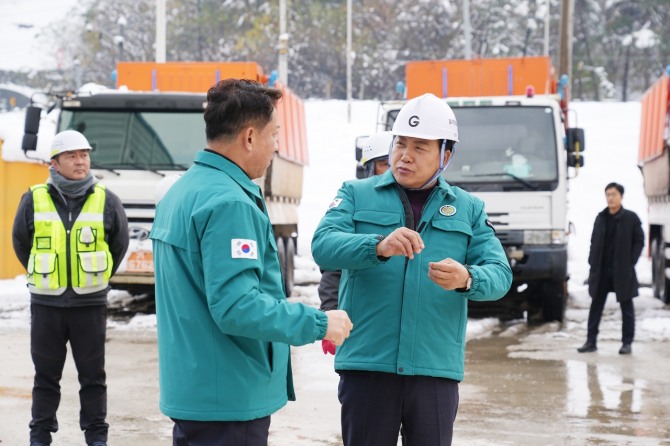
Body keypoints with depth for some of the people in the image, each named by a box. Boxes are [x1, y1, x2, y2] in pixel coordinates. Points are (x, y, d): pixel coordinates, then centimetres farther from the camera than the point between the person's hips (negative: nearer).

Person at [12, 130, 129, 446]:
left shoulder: (106, 201, -1)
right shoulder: (34, 200, -2)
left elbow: (119, 244, 12)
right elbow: (20, 242, 13)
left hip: (90, 304, 0)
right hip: (46, 304, 0)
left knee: (92, 375, 7)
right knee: (46, 375, 9)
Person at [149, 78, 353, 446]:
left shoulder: (181, 191, 11)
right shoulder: (228, 203, -20)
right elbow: (236, 307, -26)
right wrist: (319, 324, -16)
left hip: (190, 387, 10)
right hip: (228, 400, -10)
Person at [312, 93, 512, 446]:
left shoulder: (469, 209, 11)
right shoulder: (357, 195, 6)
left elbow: (500, 274, 0)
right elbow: (323, 246, -11)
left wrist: (466, 278, -23)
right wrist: (378, 245, -30)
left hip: (436, 369, 1)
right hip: (366, 365, -1)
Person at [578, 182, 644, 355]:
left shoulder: (631, 218, -3)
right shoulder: (601, 218, 10)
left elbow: (639, 242, -3)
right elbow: (594, 242, 13)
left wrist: (630, 263, -10)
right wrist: (593, 262, 2)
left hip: (622, 271, -4)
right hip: (601, 270, 4)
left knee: (626, 307, 4)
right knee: (596, 306, 4)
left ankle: (627, 343, 10)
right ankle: (591, 341, 7)